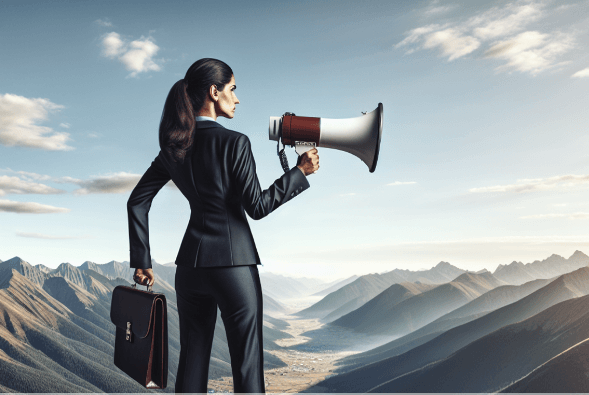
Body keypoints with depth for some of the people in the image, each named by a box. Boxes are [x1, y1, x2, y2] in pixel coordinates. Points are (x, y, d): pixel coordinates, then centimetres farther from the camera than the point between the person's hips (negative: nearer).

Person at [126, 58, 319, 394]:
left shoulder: (174, 146, 7)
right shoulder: (234, 143, -12)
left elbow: (137, 202, 7)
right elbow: (257, 206, -10)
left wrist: (142, 261, 11)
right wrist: (300, 172, -2)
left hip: (191, 263, 6)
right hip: (233, 263, -6)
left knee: (192, 361, 15)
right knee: (246, 364, 6)